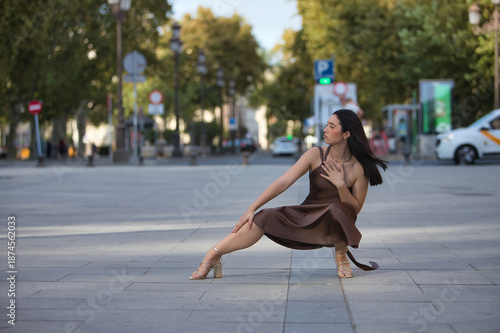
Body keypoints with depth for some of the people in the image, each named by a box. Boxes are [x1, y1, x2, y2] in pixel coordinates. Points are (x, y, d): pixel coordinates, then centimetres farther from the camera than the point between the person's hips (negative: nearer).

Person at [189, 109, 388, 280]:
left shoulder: (359, 168, -11)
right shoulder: (316, 155, -7)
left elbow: (355, 209, -7)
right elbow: (283, 182, -12)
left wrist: (341, 184, -23)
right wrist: (252, 208, -18)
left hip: (337, 227, -2)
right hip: (307, 218, 2)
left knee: (335, 210, -39)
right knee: (263, 218, -22)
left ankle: (341, 254, -7)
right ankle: (212, 257, -15)